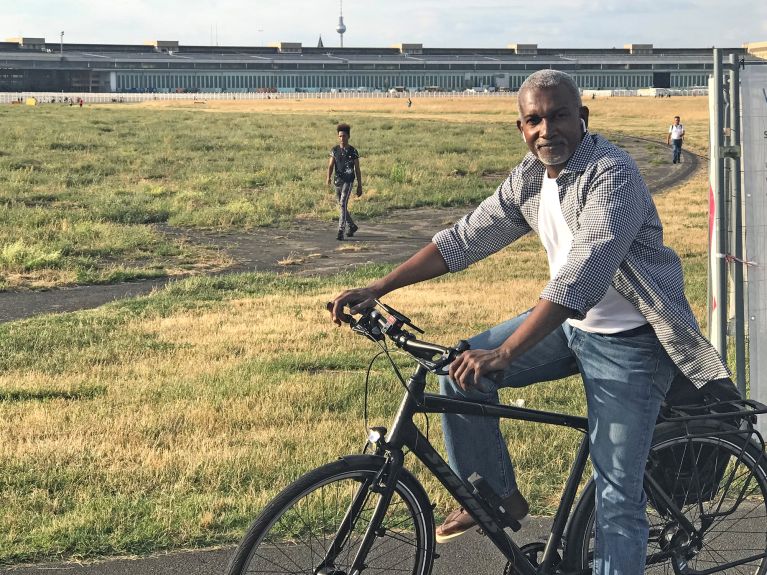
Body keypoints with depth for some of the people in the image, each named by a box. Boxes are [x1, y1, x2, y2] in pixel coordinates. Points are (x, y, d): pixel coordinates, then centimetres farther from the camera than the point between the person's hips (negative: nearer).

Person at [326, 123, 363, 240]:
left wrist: (360, 186, 0)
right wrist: (328, 178, -24)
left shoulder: (353, 151, -4)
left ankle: (341, 231, -22)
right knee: (342, 207, 15)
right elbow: (330, 166, -3)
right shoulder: (334, 150, 4)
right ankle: (352, 226, 38)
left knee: (343, 204, -20)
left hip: (348, 182, -5)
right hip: (338, 182, 5)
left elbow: (357, 170, 0)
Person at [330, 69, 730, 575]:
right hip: (569, 323, 8)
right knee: (461, 370, -2)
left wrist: (502, 355, -44)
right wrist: (376, 289, -4)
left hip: (628, 340, -8)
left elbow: (583, 277, -36)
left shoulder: (612, 175, -25)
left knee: (618, 497, -10)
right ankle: (496, 494, 15)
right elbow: (466, 238, 4)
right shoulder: (531, 177, 0)